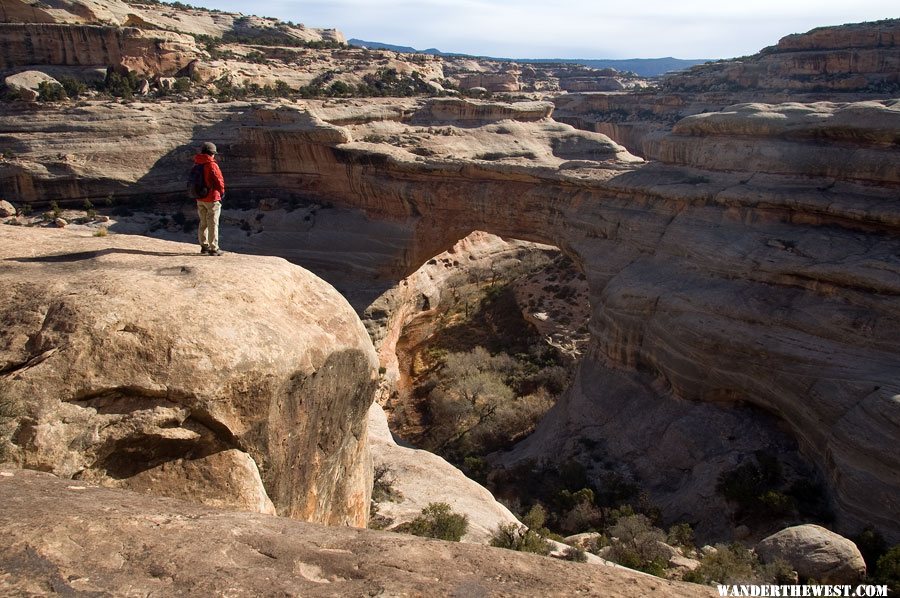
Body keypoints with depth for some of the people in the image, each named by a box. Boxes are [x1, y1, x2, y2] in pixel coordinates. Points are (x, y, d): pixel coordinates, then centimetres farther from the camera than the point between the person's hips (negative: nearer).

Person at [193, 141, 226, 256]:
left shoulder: (196, 165, 5)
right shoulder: (212, 165, -17)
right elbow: (219, 181, -17)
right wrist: (222, 192, 1)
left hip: (199, 199, 7)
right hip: (212, 199, -7)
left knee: (203, 223, 16)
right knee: (213, 224, 0)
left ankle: (204, 246, 22)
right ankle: (214, 248, 3)